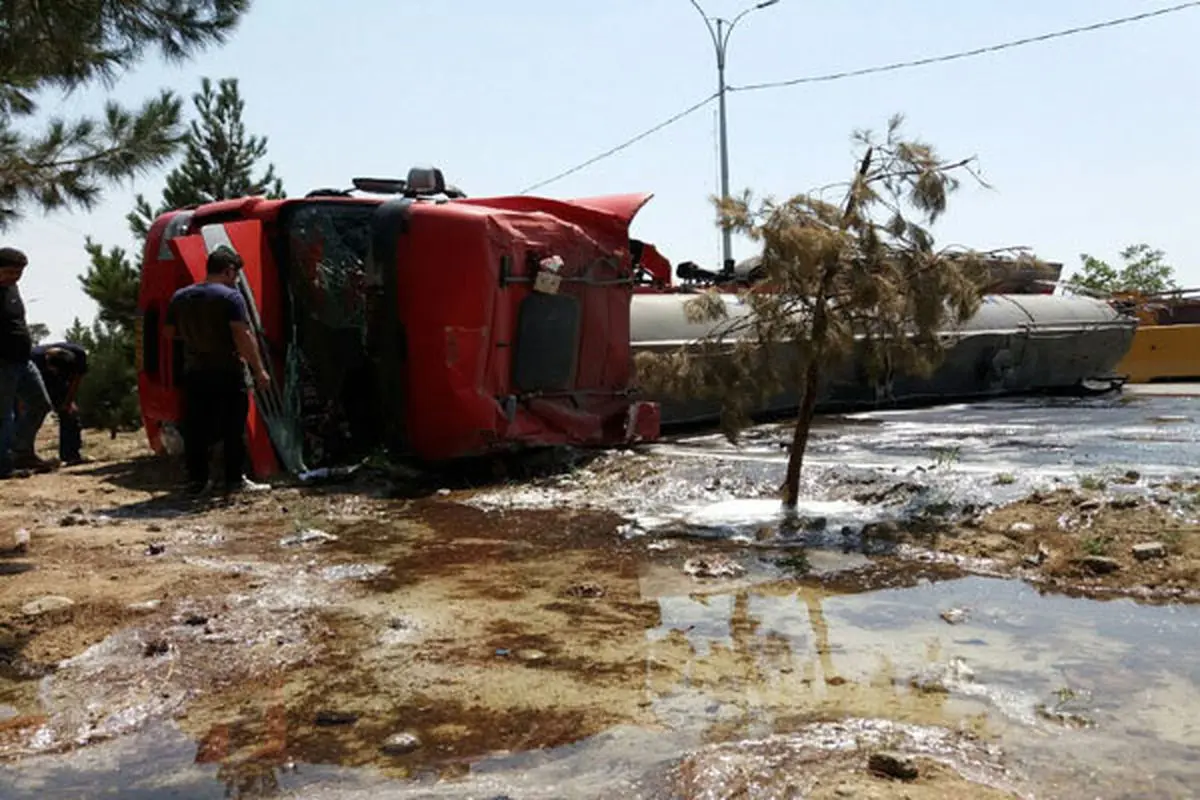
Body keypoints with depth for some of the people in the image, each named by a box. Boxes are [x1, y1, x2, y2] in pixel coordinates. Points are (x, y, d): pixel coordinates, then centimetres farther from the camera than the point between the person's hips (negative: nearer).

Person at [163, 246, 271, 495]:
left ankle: (196, 479, 13)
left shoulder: (180, 297, 10)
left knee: (196, 428, 10)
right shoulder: (230, 296, -10)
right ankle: (234, 479, 3)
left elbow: (169, 331, 16)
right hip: (227, 373, -5)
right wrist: (259, 370, -14)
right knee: (233, 427, 1)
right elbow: (243, 336, -17)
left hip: (194, 373, 6)